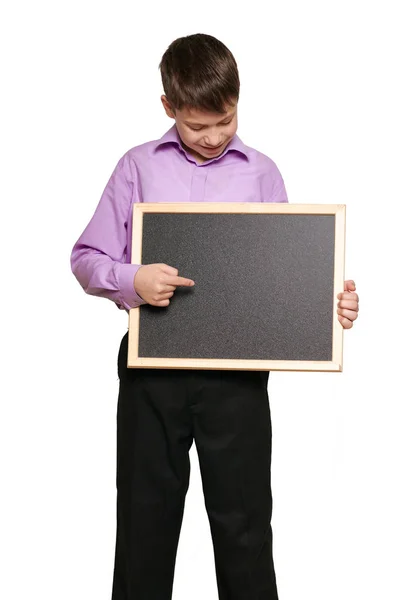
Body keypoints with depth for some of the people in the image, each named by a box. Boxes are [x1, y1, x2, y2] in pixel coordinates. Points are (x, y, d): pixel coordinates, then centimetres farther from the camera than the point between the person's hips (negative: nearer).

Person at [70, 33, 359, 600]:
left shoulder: (262, 173, 5)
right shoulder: (138, 166, 4)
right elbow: (86, 258, 3)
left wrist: (330, 303, -11)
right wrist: (131, 281, -17)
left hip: (237, 368, 0)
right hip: (151, 365, 1)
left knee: (244, 519, 8)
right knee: (146, 513, 14)